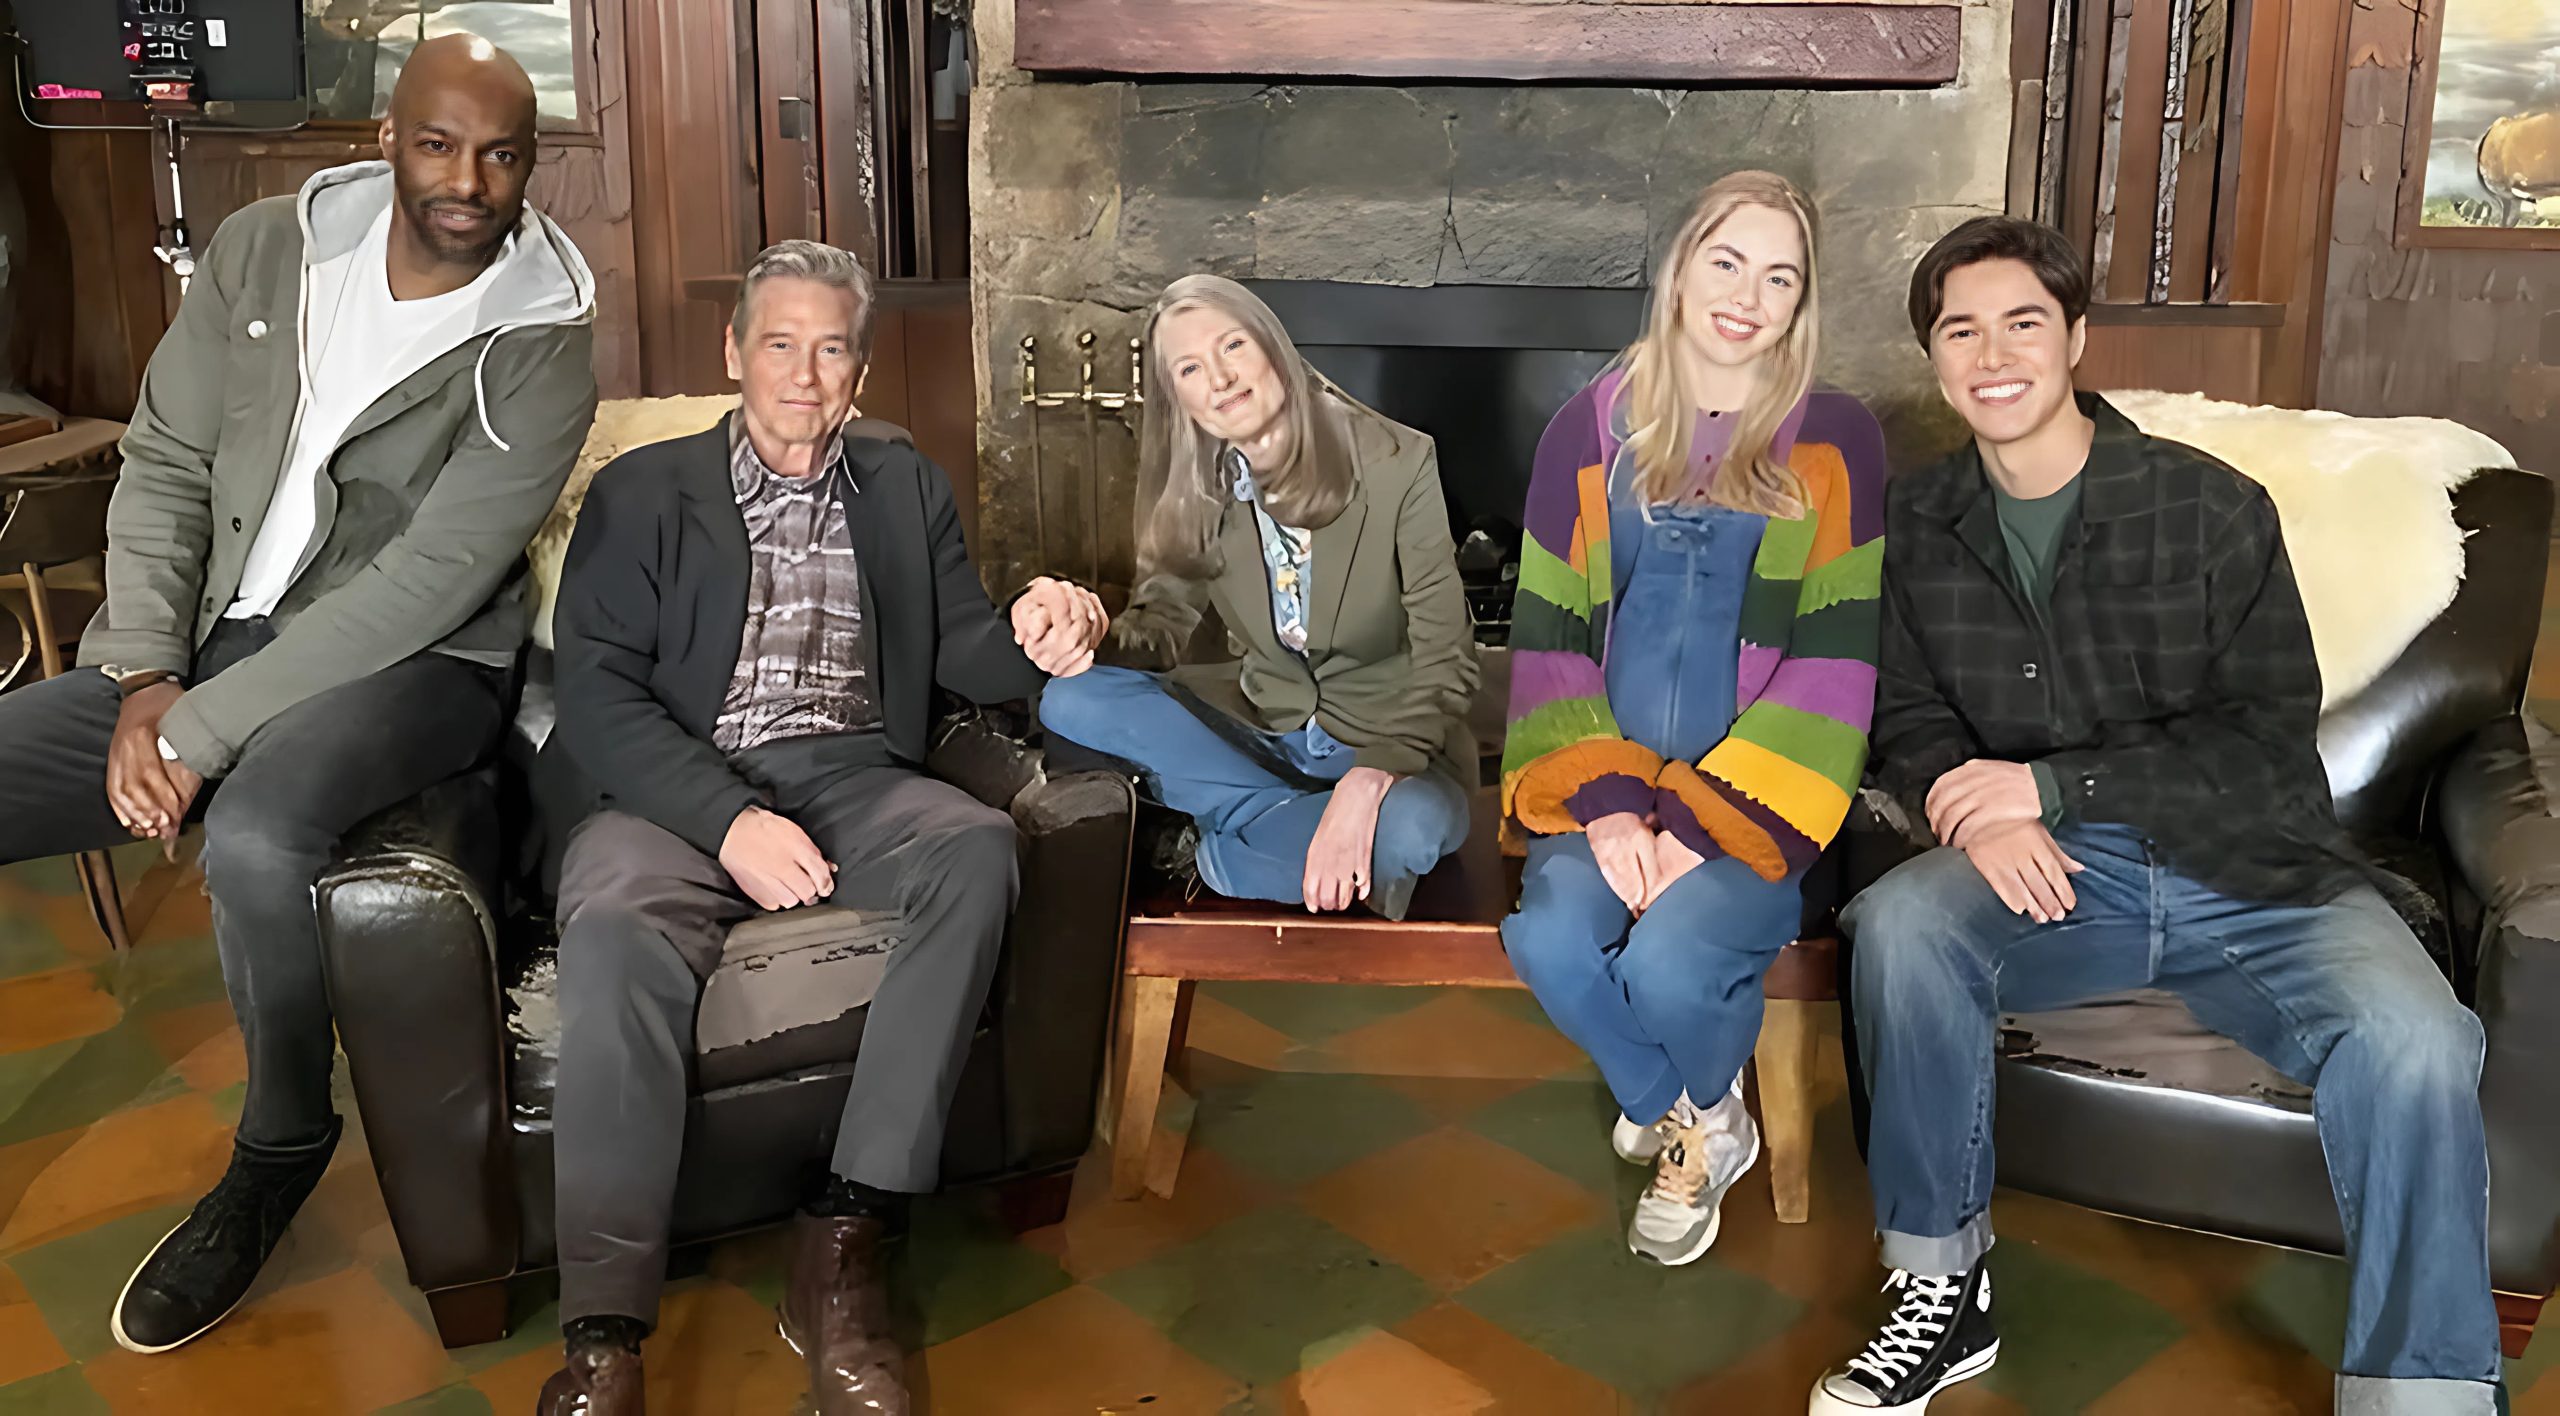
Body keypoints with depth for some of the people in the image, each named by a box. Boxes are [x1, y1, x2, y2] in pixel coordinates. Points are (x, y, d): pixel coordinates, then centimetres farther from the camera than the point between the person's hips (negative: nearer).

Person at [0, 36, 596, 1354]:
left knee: (254, 842, -35)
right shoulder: (263, 249, 3)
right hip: (199, 641, 5)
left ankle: (278, 1150, -6)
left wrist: (201, 730, -21)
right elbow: (164, 464, 5)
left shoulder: (540, 351, -11)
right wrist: (145, 676, -10)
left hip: (406, 663, -5)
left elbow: (428, 581, -18)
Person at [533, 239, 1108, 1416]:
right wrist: (728, 819, -17)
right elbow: (594, 689, -1)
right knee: (617, 929, -35)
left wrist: (1036, 642, -14)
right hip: (680, 790, -2)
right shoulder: (642, 491, 10)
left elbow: (960, 651, 13)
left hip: (850, 780, 3)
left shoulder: (904, 489, 20)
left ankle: (841, 1251, -31)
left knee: (978, 848, -31)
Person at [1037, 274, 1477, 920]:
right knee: (1071, 702, -19)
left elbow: (1444, 661, -17)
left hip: (1389, 739, -4)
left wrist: (1368, 781, -33)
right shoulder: (1194, 489, -2)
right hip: (1262, 729, 4)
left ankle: (1227, 853, -12)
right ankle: (1304, 823, -15)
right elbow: (1161, 619, -2)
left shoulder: (1397, 463, -16)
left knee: (1412, 826, -40)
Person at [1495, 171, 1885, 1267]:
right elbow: (1546, 639, 4)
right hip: (1611, 793, 2)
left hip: (1757, 798, -2)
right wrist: (1605, 801, -12)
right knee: (1549, 938, -26)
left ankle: (1685, 1103, 12)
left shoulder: (1834, 440, 1)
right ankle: (1698, 1123, 7)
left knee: (1671, 961, -28)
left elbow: (1836, 663, -6)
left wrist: (1704, 824, -15)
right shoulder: (1591, 432, 7)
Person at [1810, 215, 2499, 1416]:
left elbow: (2269, 743, -7)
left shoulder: (2212, 510, -3)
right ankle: (1942, 1290, -13)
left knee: (2411, 1040, -31)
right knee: (1897, 923, -31)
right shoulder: (1919, 527, 8)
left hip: (2249, 874, -2)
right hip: (2053, 873, 2)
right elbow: (1908, 721, 9)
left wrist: (2049, 784, -16)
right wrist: (1979, 813, -15)